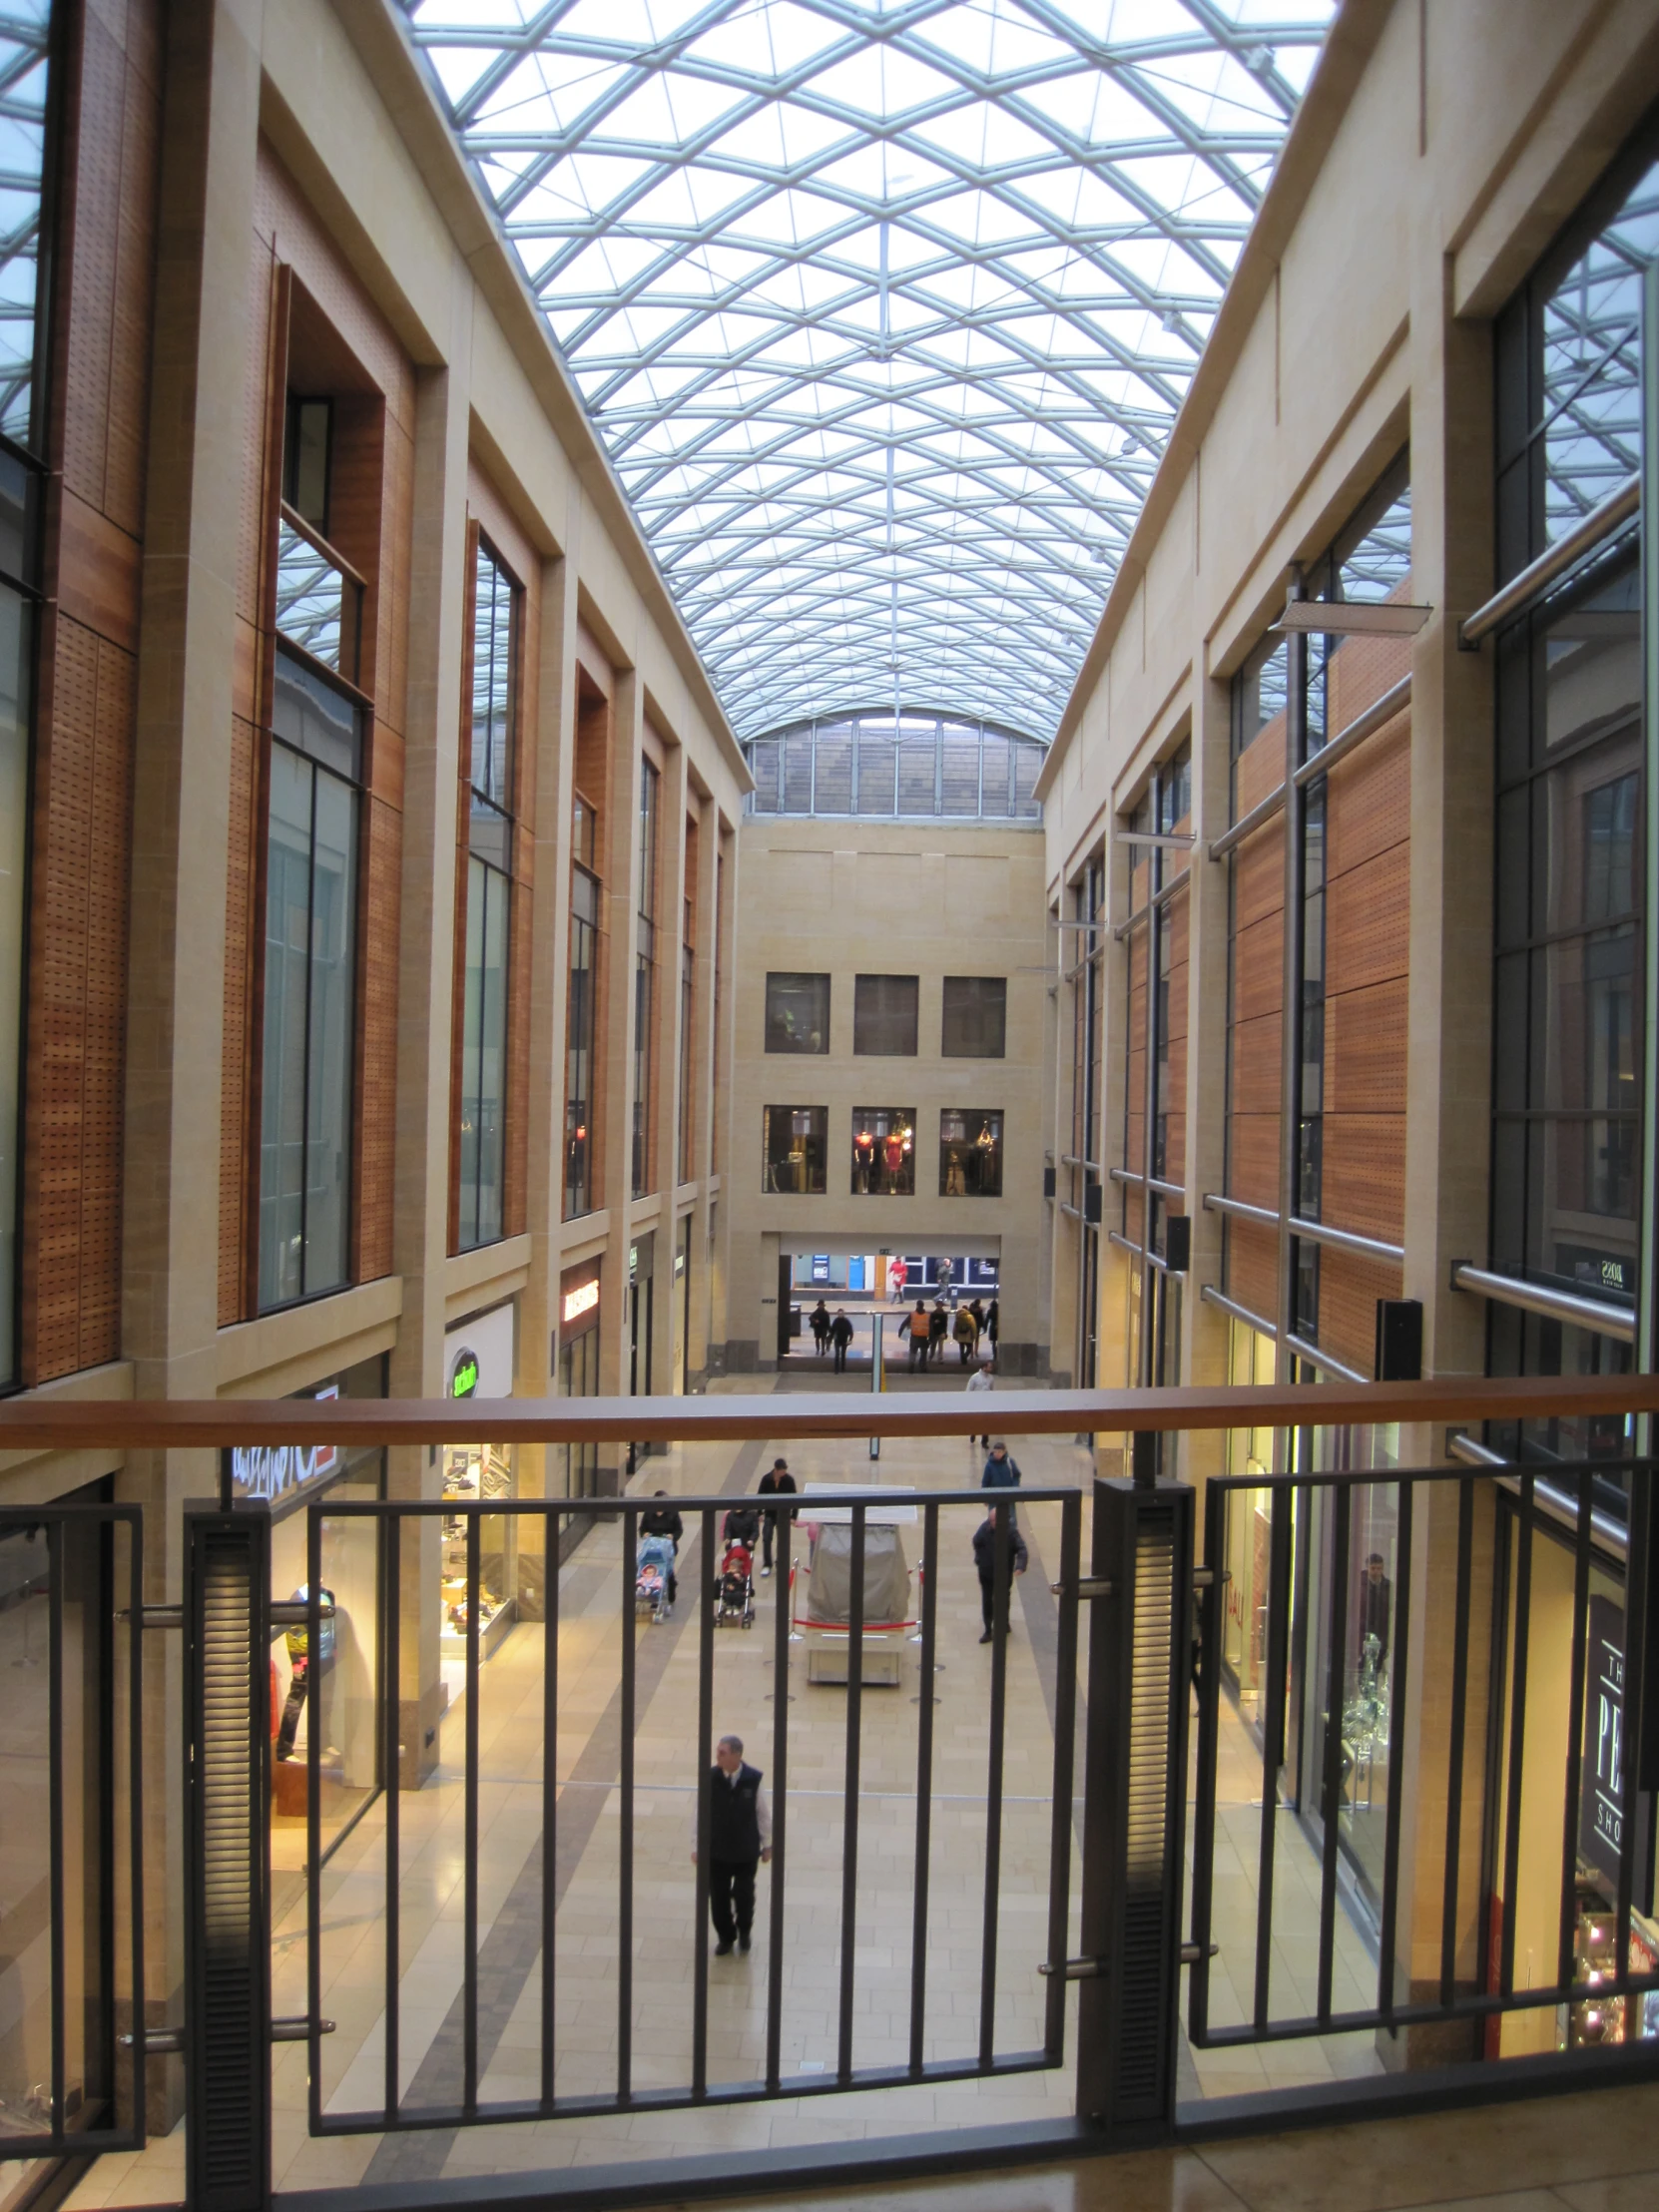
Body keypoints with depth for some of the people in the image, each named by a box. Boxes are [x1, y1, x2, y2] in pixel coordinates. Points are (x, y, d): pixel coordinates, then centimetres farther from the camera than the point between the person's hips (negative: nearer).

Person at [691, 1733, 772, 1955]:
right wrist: (696, 1846, -2)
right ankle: (725, 1937, 38)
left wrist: (767, 1844, 4)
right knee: (718, 1897, 11)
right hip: (716, 1851, 1)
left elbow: (764, 1813, -5)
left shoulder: (753, 1779, -17)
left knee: (744, 1895, 10)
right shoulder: (709, 1778, -16)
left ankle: (744, 1931, 42)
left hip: (746, 1851, -1)